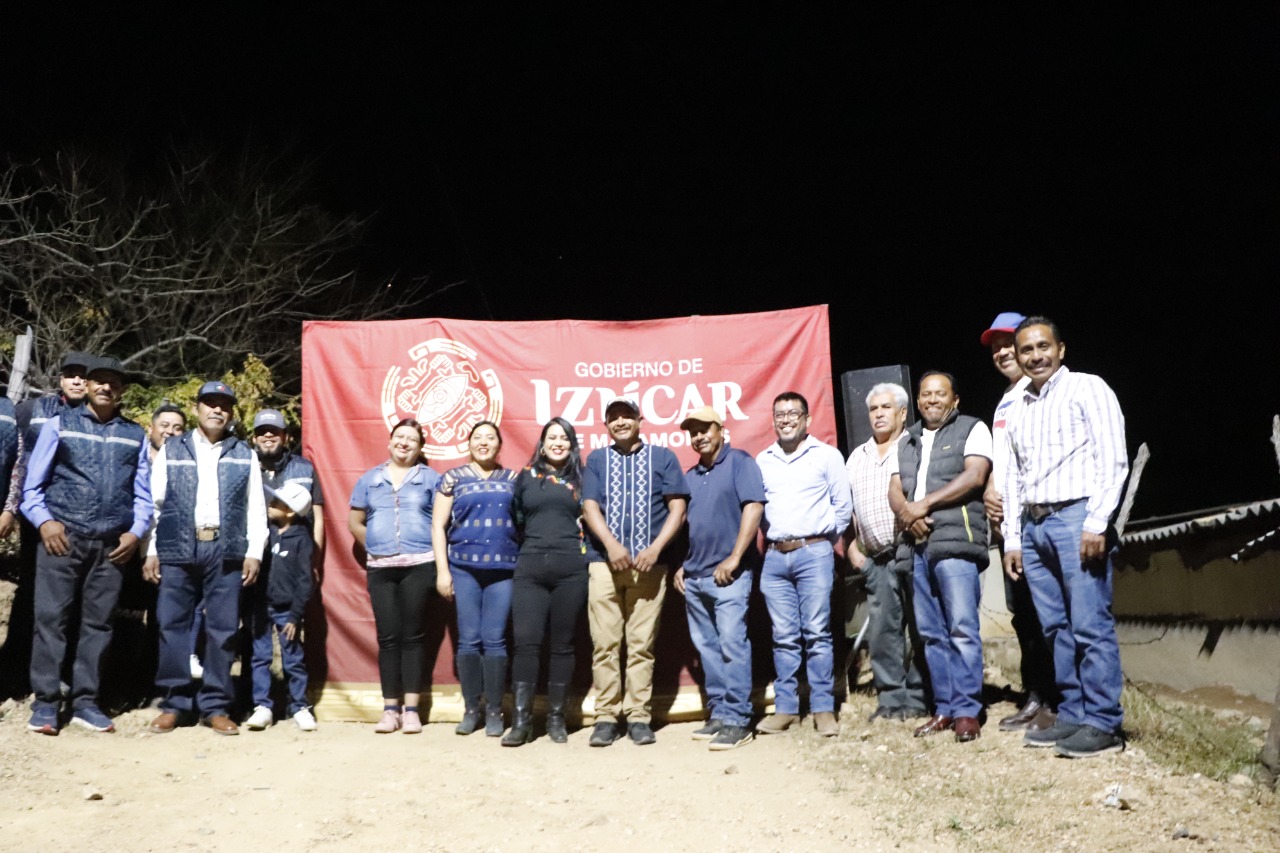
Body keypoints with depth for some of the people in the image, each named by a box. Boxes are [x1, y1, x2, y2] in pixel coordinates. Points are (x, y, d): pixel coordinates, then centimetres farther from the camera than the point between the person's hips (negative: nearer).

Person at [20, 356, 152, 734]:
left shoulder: (135, 435, 12)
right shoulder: (59, 425, 9)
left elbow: (143, 493, 13)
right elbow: (33, 484, 7)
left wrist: (136, 532, 0)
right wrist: (43, 521, -8)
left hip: (112, 544, 2)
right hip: (62, 537, -2)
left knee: (98, 622, 5)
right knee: (51, 617, -3)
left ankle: (84, 702, 12)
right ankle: (45, 702, 5)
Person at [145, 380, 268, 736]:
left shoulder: (244, 455, 12)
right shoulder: (171, 450, 11)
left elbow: (255, 508, 9)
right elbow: (154, 502, 7)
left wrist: (254, 553, 1)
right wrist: (151, 551, 1)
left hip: (226, 551, 0)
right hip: (177, 549, 0)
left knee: (223, 629, 1)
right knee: (173, 625, 2)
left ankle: (216, 706, 10)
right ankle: (174, 703, 13)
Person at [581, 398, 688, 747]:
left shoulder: (663, 458, 9)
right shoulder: (596, 460, 13)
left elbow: (678, 508, 3)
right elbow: (589, 507, 2)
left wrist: (655, 548, -9)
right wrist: (612, 545, -13)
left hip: (649, 563, -1)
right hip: (604, 562, 1)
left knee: (642, 643, 1)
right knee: (605, 643, 0)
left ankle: (639, 717, 9)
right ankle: (606, 716, 8)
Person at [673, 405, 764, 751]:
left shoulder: (739, 462, -2)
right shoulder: (690, 476, 18)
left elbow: (753, 507, -12)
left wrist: (734, 558, -17)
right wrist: (681, 565, 13)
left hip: (728, 574, -7)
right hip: (694, 576, 7)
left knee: (731, 645, -9)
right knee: (707, 648, 10)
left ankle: (736, 720, -5)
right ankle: (717, 713, 18)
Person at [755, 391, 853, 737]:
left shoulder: (827, 455, 4)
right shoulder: (762, 460, 13)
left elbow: (843, 507, 6)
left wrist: (822, 539, 8)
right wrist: (771, 539, 10)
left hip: (814, 553, -3)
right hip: (774, 556, 3)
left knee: (817, 633, -4)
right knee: (783, 637, 6)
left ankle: (824, 709, 4)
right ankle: (785, 708, 13)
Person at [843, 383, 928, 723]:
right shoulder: (857, 457, 19)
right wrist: (852, 549, 12)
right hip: (877, 560, 5)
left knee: (920, 627, -1)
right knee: (882, 628, 6)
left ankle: (917, 699, 8)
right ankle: (890, 698, 14)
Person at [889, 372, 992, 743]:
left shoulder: (972, 429, 6)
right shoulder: (907, 441, 22)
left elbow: (974, 476, -9)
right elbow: (894, 489, 14)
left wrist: (925, 503, -10)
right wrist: (906, 511, -8)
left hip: (955, 542, -6)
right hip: (917, 546, 6)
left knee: (962, 628, -10)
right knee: (931, 633, 7)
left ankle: (967, 711, -5)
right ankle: (944, 709, 13)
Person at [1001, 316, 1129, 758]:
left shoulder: (1087, 389, 1)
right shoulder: (1018, 410, 19)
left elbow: (1114, 461, -6)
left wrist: (1097, 523, -14)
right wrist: (1012, 539, 15)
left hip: (1077, 518, -6)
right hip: (1033, 526, 6)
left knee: (1091, 627, -7)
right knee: (1056, 629, 8)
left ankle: (1102, 724, -1)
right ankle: (1072, 716, 14)